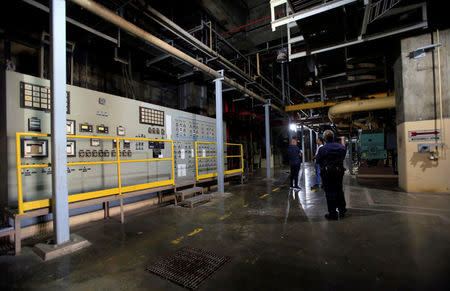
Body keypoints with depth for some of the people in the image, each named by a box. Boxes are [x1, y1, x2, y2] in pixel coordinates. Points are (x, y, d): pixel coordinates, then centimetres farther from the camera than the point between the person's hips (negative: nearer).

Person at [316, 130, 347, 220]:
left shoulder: (322, 149, -15)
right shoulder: (341, 146, 2)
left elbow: (318, 161, -8)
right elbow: (343, 158, 9)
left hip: (327, 173, -5)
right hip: (339, 171, 5)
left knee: (330, 192, 3)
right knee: (339, 191, 19)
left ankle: (333, 214, 9)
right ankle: (342, 211, 31)